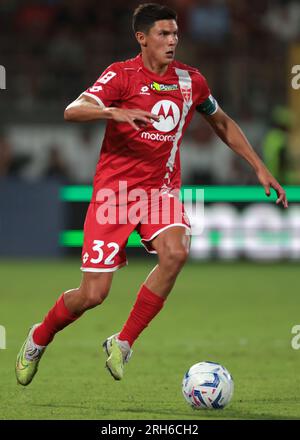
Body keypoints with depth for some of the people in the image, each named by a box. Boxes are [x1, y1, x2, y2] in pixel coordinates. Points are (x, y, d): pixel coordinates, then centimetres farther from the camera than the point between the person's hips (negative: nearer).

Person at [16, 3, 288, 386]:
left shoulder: (190, 80, 5)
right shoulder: (122, 75, -9)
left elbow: (222, 124, 21)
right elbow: (72, 111, -24)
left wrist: (260, 169, 17)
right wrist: (114, 112, -43)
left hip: (161, 189, 4)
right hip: (115, 188, -4)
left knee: (175, 253, -28)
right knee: (93, 294, -7)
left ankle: (122, 345, -12)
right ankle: (38, 340, 25)